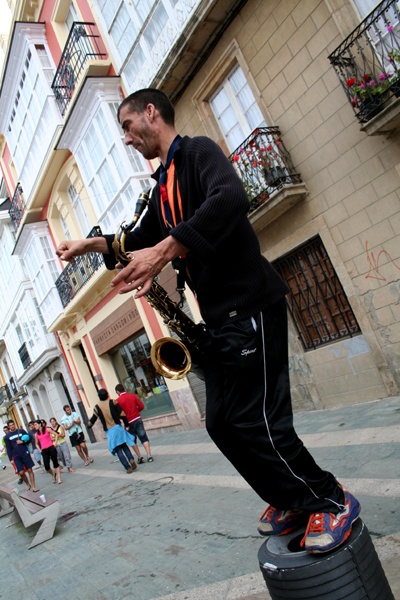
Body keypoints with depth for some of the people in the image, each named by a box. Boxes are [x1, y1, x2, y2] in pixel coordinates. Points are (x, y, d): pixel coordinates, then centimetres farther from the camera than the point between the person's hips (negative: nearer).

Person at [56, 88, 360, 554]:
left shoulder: (197, 151, -4)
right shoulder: (162, 187, 21)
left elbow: (231, 198, -25)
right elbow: (140, 240, 30)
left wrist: (164, 251, -32)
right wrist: (90, 245, 16)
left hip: (248, 304, -9)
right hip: (219, 317, 9)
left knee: (253, 421, -9)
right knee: (222, 423, 9)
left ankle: (332, 502, 11)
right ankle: (292, 501, 25)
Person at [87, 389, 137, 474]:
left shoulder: (97, 407, -1)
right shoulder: (112, 402, -1)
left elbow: (93, 419, 8)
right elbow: (121, 414, -6)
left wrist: (88, 425, 29)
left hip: (109, 431, -1)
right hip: (118, 427, 1)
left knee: (118, 450, 4)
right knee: (124, 446, 16)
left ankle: (128, 467, -2)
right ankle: (131, 459, -8)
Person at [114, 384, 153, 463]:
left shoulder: (118, 401, -10)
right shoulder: (133, 396, 0)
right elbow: (141, 406, -1)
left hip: (129, 423, -2)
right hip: (138, 419, 2)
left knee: (133, 441, 16)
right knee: (144, 438, 5)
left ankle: (139, 457, 13)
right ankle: (149, 456, -4)